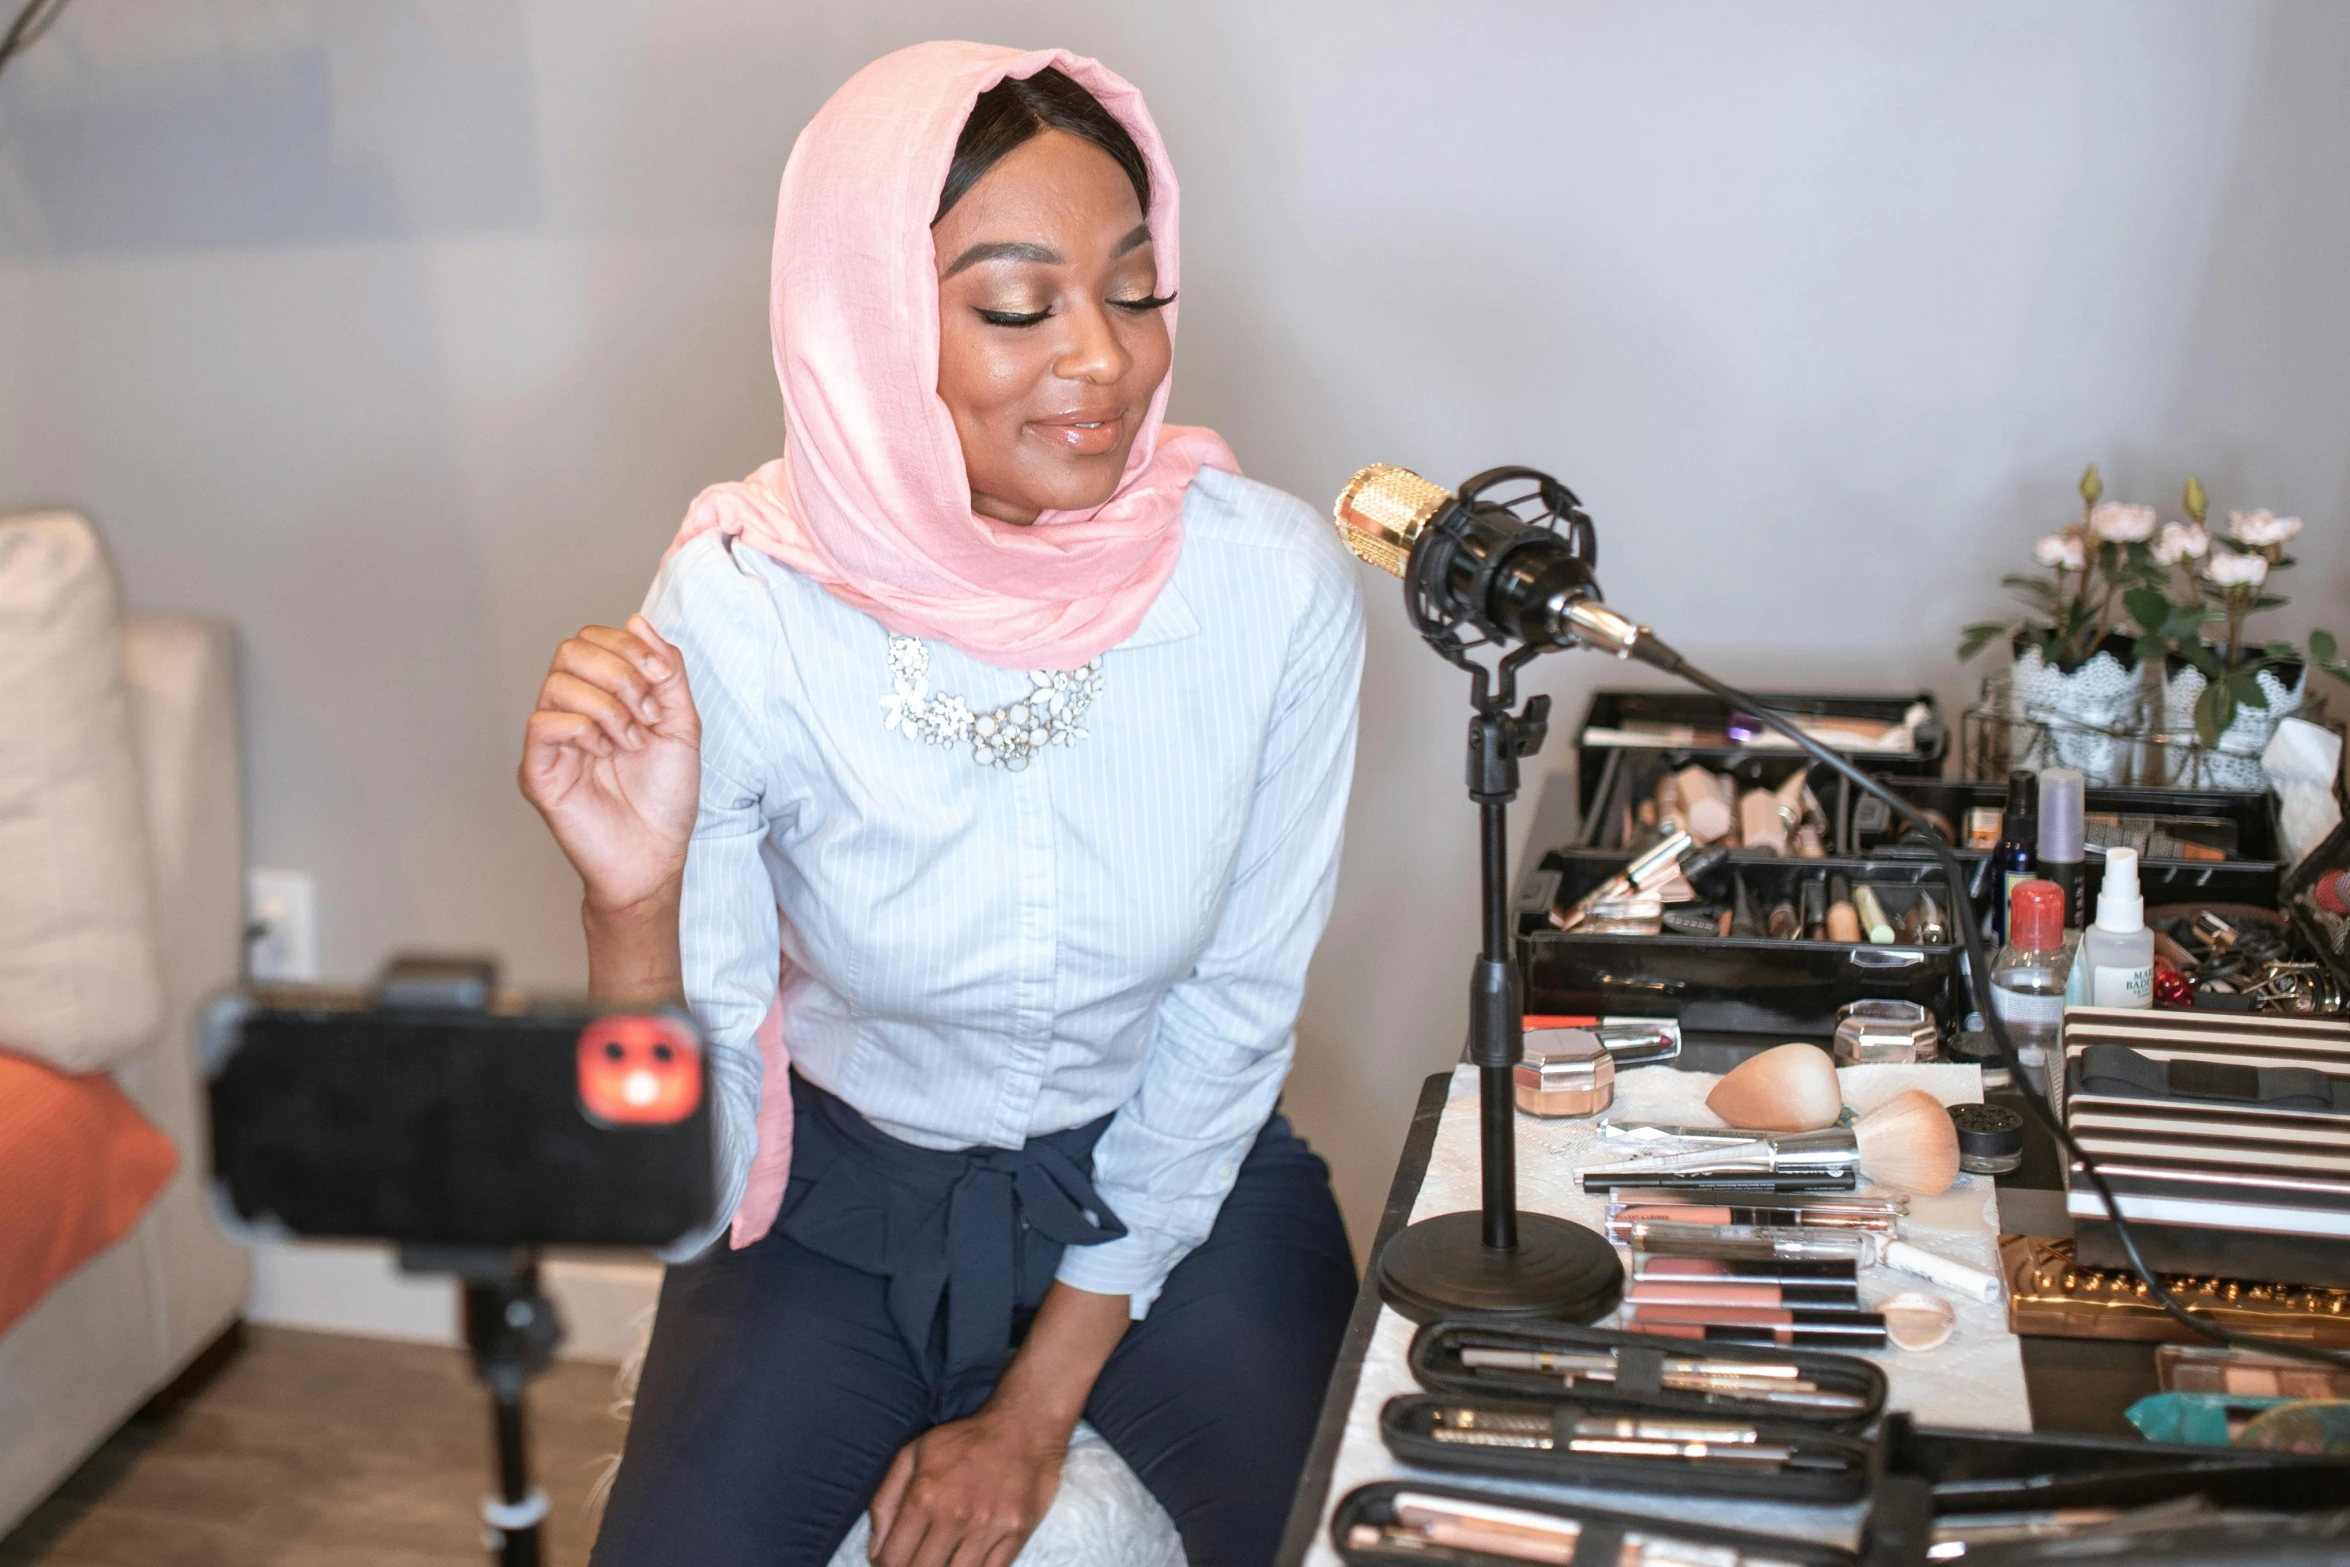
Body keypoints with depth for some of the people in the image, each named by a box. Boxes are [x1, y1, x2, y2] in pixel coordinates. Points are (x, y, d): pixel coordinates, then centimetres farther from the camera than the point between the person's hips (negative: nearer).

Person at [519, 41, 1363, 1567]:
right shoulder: (738, 613, -21)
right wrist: (634, 897, -37)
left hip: (1173, 1172, 1)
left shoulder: (1274, 579, -19)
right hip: (844, 1179, 0)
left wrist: (1038, 1406, -6)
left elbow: (1233, 1013, -8)